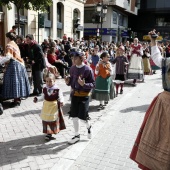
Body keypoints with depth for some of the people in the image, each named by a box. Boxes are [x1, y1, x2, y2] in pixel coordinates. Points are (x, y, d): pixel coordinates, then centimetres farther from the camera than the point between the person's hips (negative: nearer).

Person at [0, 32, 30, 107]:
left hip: (13, 64, -9)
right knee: (18, 80, 12)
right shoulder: (15, 45, 16)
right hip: (19, 64, 9)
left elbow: (8, 57, -20)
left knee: (13, 81, -6)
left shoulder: (9, 45, -10)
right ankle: (18, 98, 19)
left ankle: (16, 100, -6)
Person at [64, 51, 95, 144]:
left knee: (82, 116, -5)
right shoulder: (72, 68, 2)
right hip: (74, 94, 5)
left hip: (84, 95, -5)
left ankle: (88, 126, 31)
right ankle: (77, 135, 27)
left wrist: (84, 84, -30)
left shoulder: (88, 69, -15)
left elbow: (93, 84, -13)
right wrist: (68, 82, -9)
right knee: (74, 116, 8)